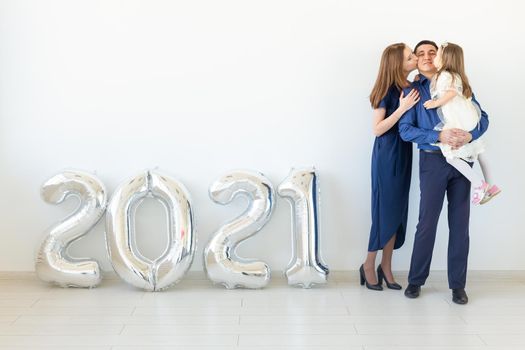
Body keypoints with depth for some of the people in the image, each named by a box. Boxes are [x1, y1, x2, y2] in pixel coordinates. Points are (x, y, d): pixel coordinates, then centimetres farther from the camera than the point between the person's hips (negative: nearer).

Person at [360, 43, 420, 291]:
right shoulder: (387, 91, -13)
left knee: (398, 211, 10)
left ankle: (386, 266, 21)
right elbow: (377, 129, -14)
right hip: (387, 155, -7)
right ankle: (368, 265, 15)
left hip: (404, 154, 7)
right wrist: (402, 108, -22)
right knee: (384, 210, -1)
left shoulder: (412, 88, 4)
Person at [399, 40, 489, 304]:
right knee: (427, 222, 1)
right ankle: (415, 280, 16)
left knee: (460, 223, 5)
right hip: (433, 161, -2)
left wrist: (470, 135, -16)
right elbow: (405, 130, -6)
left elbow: (483, 117, 5)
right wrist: (439, 136, -19)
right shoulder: (412, 91, 5)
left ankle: (458, 284, 15)